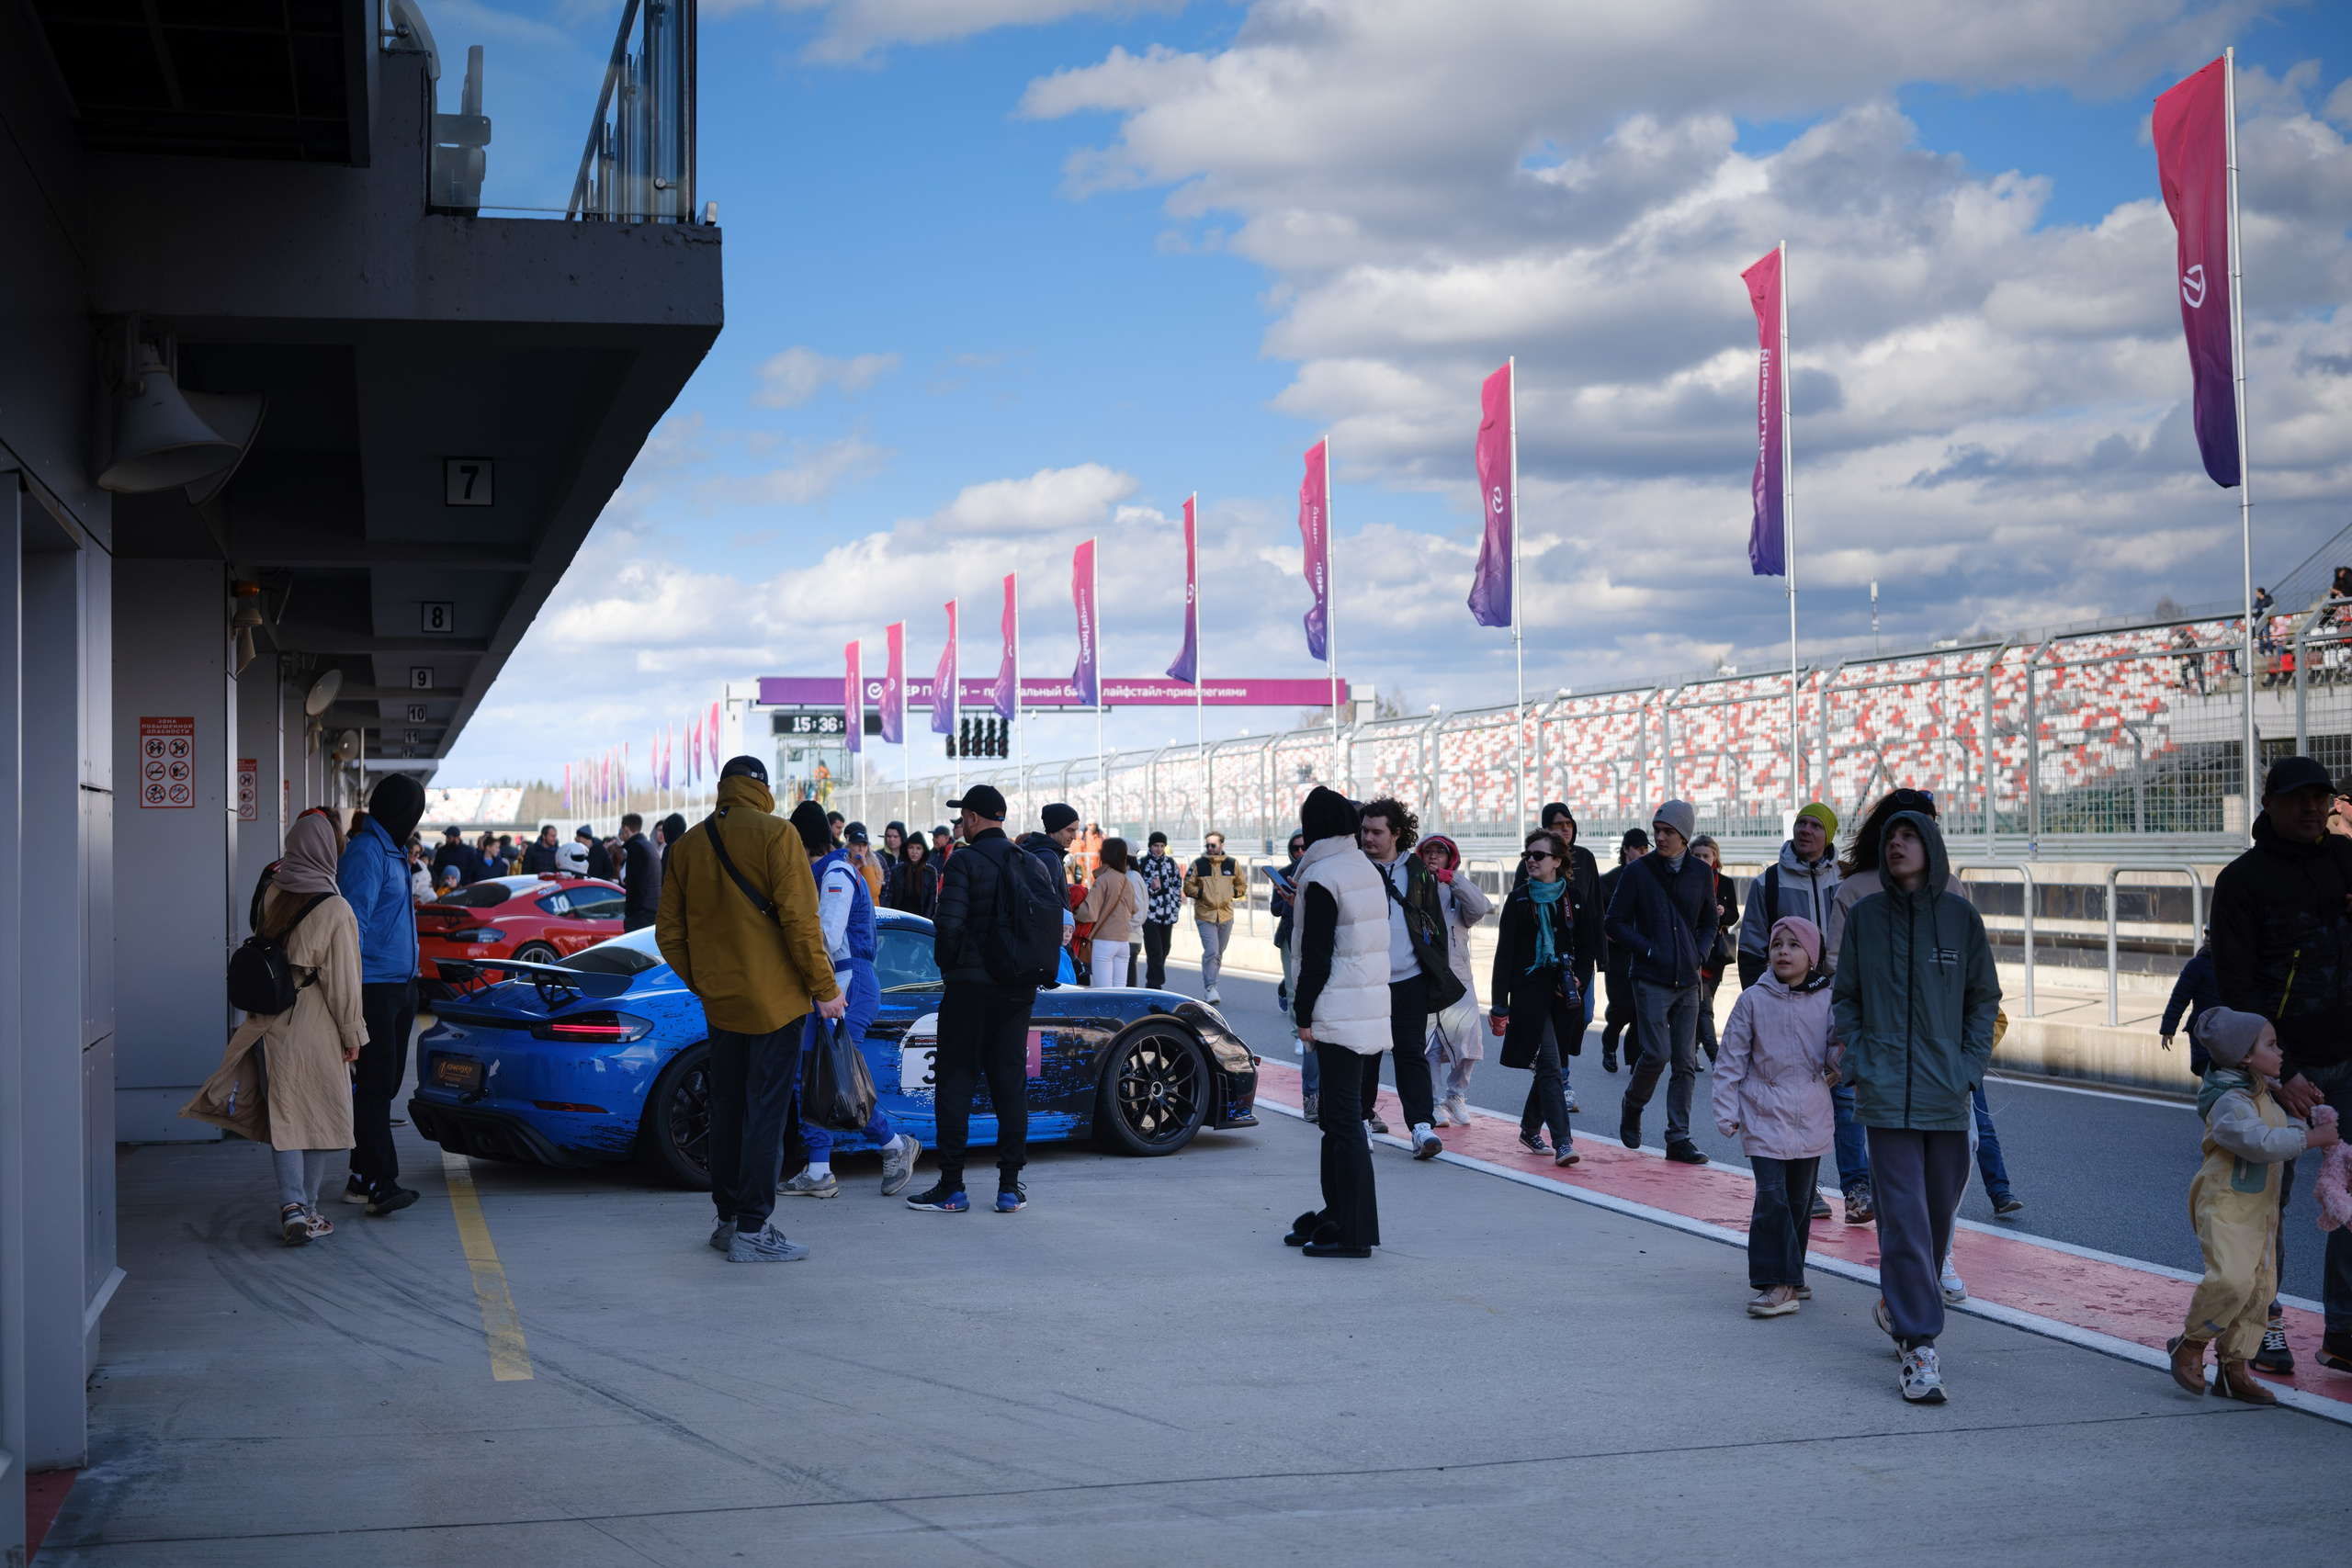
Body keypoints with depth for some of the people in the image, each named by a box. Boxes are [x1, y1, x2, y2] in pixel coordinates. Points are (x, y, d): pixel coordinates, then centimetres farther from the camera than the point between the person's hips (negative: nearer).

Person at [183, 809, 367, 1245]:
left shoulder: (270, 894, 0)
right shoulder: (334, 910, -14)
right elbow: (342, 979, -11)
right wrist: (352, 1033, -2)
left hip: (269, 1024, 4)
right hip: (315, 1029, -4)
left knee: (282, 1117, 7)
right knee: (318, 1116, 9)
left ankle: (291, 1206, -7)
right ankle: (307, 1210, 14)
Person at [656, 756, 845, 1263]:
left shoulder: (690, 843, 7)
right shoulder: (776, 835, -10)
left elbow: (669, 930, 11)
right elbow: (800, 919, -15)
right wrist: (825, 988, -9)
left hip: (720, 999, 6)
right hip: (773, 999, -6)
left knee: (727, 1108, 15)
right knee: (765, 1112, -4)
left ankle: (728, 1218, 22)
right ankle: (752, 1230, -4)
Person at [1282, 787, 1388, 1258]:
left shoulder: (1322, 878, -13)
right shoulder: (1367, 870, 14)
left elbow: (1317, 953, -16)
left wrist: (1304, 1013, -9)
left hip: (1338, 1016, -9)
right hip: (1371, 1005, 9)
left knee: (1343, 1119, -7)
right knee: (1337, 1117, 16)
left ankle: (1353, 1232, -6)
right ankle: (1336, 1215, 23)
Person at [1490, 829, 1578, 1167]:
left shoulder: (1574, 897, 6)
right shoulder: (1519, 899, 0)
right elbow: (1505, 952, -1)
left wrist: (1577, 980, 0)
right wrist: (1500, 1003, -5)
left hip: (1564, 994, 3)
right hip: (1530, 991, -3)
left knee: (1549, 1066, 11)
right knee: (1549, 1065, -12)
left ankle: (1530, 1129, 30)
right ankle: (1562, 1142, -15)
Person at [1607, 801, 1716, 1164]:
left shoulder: (1701, 872, 8)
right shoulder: (1638, 871, -3)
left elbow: (1709, 921, 20)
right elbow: (1615, 923, 0)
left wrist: (1700, 953, 2)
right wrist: (1648, 950, -10)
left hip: (1688, 981, 4)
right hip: (1651, 979, -4)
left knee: (1686, 1062, 2)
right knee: (1657, 1052, -12)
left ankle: (1678, 1139, 7)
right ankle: (1633, 1104, 17)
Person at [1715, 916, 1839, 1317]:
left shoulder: (1827, 1001, 2)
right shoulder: (1753, 1000, -1)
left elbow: (1836, 1060, 6)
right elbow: (1731, 1059, 1)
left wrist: (1845, 1045, -16)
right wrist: (1727, 1112, -2)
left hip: (1811, 1119, 2)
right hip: (1764, 1117, -2)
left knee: (1799, 1201, 11)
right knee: (1771, 1197, -11)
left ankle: (1789, 1278, 24)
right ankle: (1778, 1283, -8)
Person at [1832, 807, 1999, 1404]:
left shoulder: (1960, 916, 2)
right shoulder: (1864, 916, 2)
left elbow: (1984, 999, 9)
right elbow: (1845, 997, 9)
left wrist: (1969, 1068, -1)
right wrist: (1858, 1063, -1)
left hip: (1947, 1094, 2)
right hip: (1887, 1095, -2)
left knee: (1939, 1210, 12)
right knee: (1905, 1215, -9)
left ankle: (1901, 1305, 35)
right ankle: (1919, 1347, -9)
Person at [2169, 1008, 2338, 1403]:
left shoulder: (2266, 1094, 15)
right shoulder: (2229, 1103, -18)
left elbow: (2283, 1128, 32)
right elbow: (2262, 1143, -30)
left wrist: (2313, 1123, 11)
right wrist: (2312, 1137, -21)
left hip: (2261, 1208, 10)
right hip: (2225, 1206, -10)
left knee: (2261, 1288, 8)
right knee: (2232, 1279, -24)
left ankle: (2235, 1370, 16)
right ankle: (2190, 1344, -3)